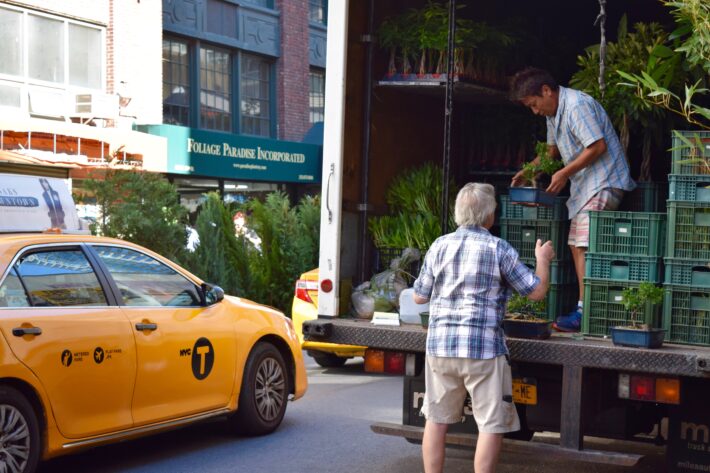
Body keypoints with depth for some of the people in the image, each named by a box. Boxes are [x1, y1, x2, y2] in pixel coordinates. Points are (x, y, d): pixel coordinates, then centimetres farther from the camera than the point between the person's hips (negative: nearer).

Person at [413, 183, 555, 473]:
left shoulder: (440, 246, 4)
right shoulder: (499, 249, -6)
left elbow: (419, 296, 10)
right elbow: (536, 291, -1)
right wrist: (543, 259, 16)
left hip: (440, 345, 4)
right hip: (483, 349, -4)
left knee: (436, 420, 14)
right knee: (491, 426, 4)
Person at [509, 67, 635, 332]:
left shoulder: (578, 106, -17)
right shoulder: (553, 112, 15)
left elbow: (598, 146, -22)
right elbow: (552, 149, 28)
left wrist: (565, 173, -18)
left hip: (603, 183, -10)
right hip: (584, 186, 10)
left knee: (585, 247, -15)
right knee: (576, 246, 6)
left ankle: (584, 312, -16)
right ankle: (585, 309, 9)